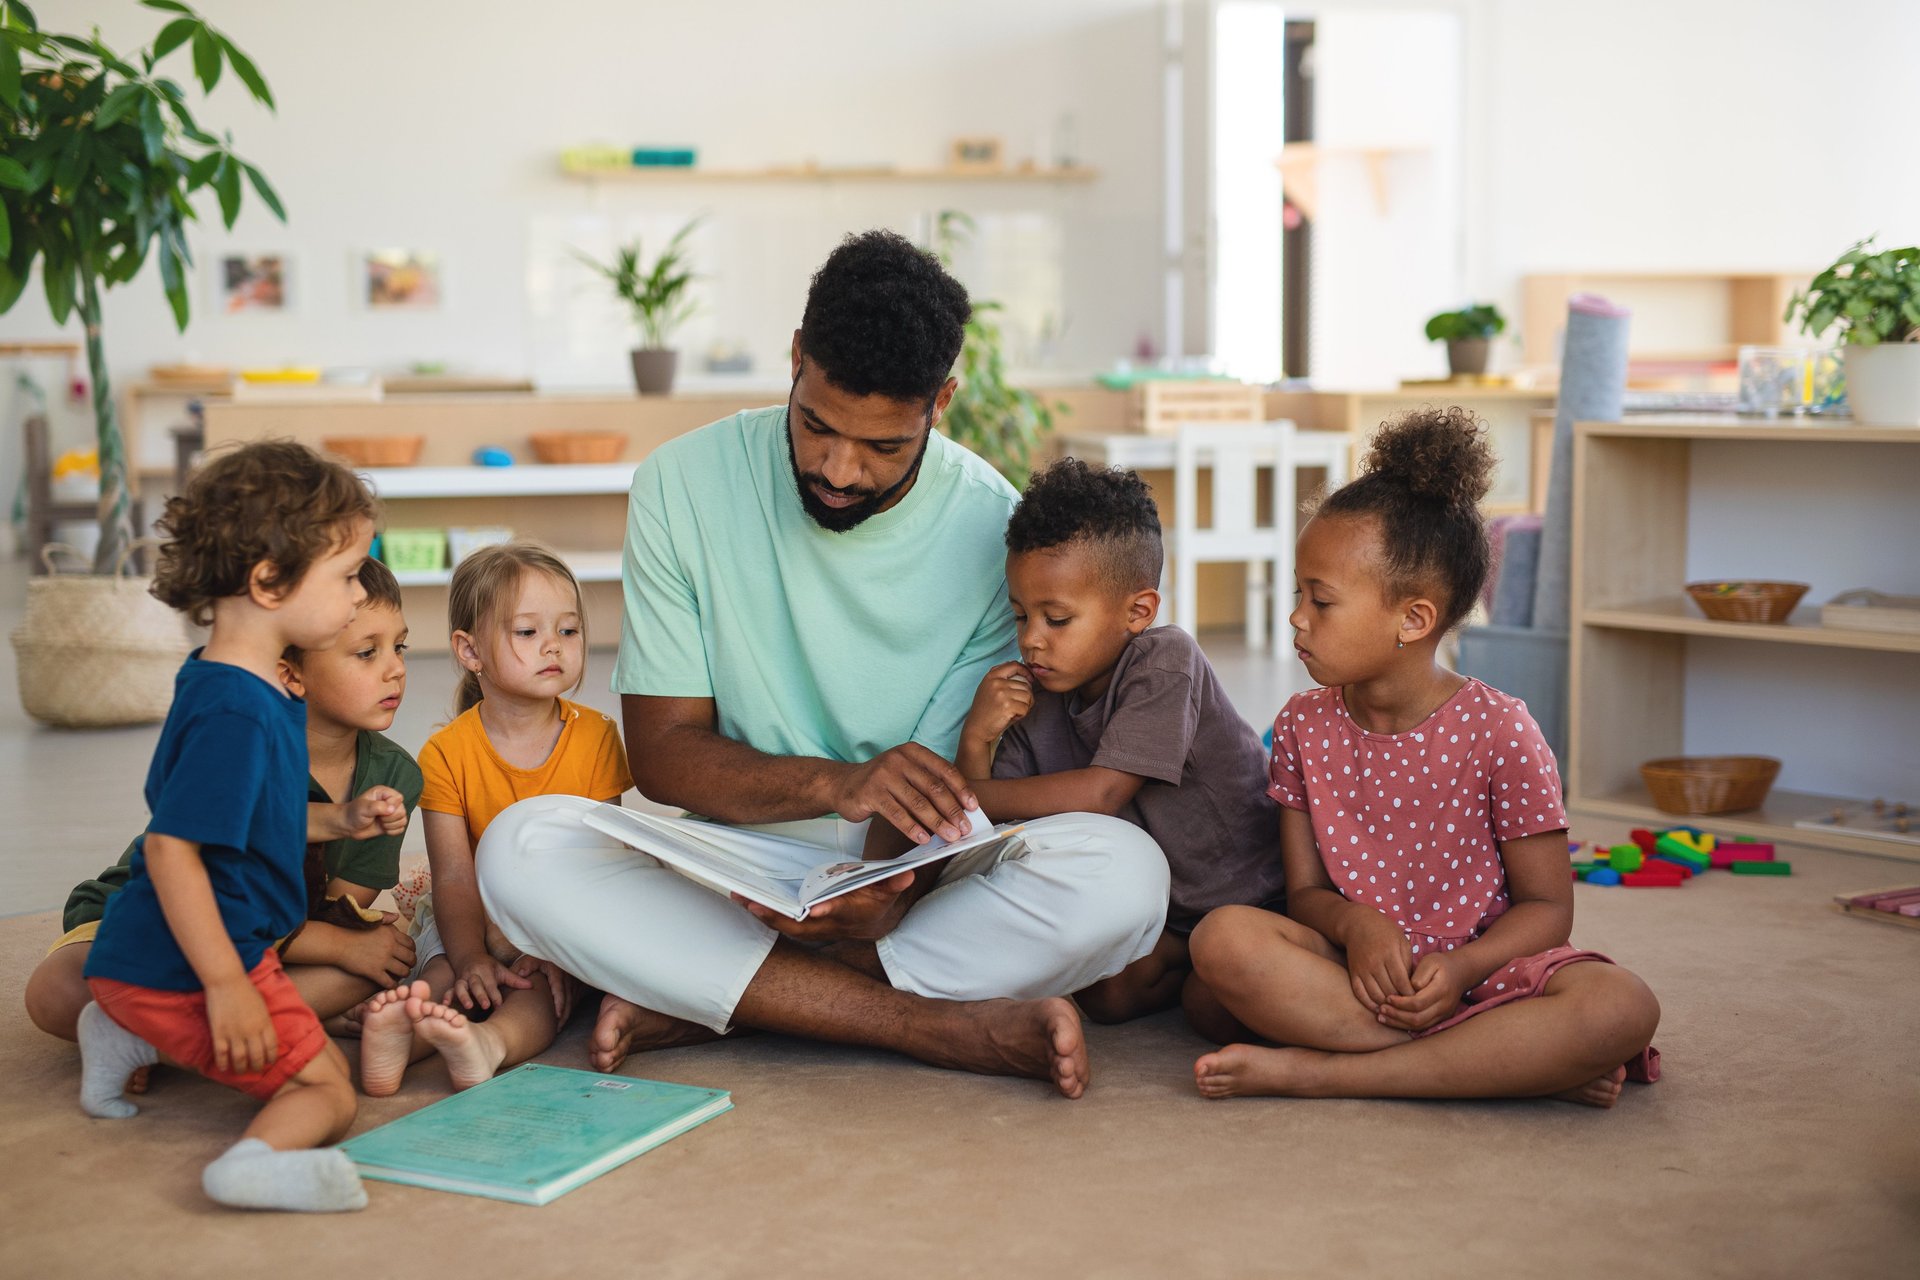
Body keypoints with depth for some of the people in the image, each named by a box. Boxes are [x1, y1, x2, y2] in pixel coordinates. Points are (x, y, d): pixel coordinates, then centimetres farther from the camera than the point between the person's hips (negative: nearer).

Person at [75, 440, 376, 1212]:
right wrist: (226, 984, -26)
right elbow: (170, 848, -27)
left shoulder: (237, 686, 9)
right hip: (182, 966, -10)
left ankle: (130, 1040, 13)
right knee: (326, 1091, -7)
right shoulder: (235, 713, -24)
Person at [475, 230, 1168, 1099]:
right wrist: (835, 782, -26)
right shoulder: (684, 485, -7)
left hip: (915, 876, 0)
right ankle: (945, 1026, -29)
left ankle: (697, 1004, -24)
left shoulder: (996, 530, -8)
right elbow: (662, 751, -7)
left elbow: (943, 785, -7)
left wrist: (886, 889, -31)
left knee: (1126, 874, -28)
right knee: (521, 849, -28)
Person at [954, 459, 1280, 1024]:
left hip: (1250, 899, -5)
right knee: (1104, 991, -21)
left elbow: (1102, 792, -28)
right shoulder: (1035, 699, -3)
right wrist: (976, 741, -20)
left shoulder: (1164, 659, -22)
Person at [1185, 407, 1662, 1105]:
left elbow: (1546, 904, -4)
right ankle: (1506, 1060, -26)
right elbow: (1305, 889, 5)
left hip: (1479, 964, -2)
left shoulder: (1498, 731, -8)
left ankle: (1315, 1070, -29)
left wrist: (1460, 968, -23)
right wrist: (1355, 925, -19)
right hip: (1359, 967, 2)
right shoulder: (1303, 727, 4)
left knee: (1622, 1007, -33)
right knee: (1224, 938, -29)